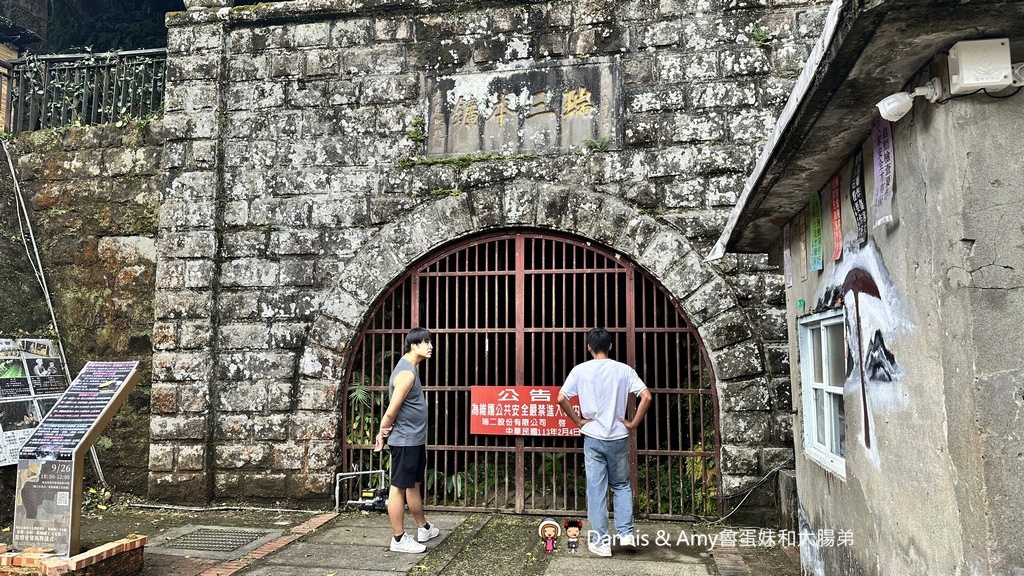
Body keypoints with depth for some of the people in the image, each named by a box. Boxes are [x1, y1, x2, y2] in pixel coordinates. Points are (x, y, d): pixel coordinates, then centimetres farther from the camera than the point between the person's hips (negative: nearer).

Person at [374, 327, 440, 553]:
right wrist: (384, 431, -5)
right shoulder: (406, 373, -22)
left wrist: (384, 431, 7)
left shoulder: (412, 367, 11)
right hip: (404, 441, -10)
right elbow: (391, 411, -22)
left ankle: (424, 528, 34)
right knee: (399, 488, 1)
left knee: (414, 485, 20)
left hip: (415, 439, 10)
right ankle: (399, 539, 11)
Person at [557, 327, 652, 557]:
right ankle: (626, 532, 16)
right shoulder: (623, 370, -3)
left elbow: (561, 398, -11)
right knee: (621, 485, 20)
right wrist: (633, 423, -1)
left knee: (596, 489, 6)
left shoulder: (580, 370, -4)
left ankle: (601, 541, 11)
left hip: (593, 438, -1)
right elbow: (646, 397, -10)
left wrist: (578, 420, -1)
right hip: (618, 437, 1)